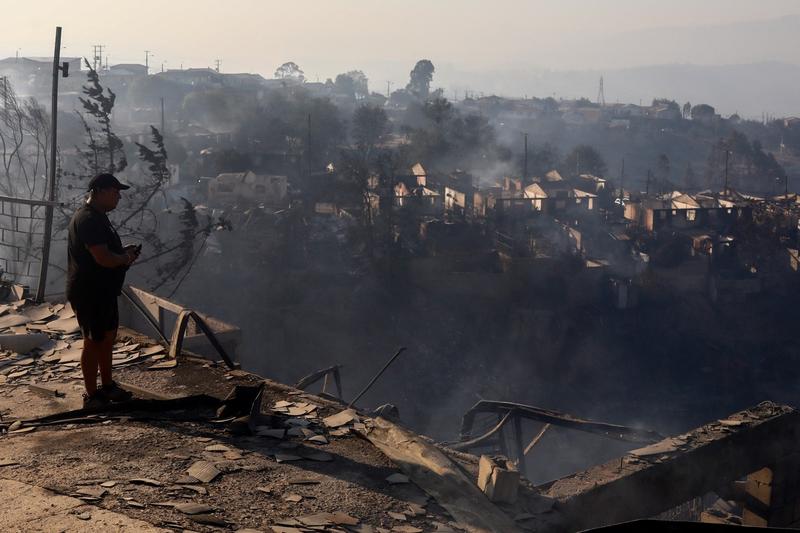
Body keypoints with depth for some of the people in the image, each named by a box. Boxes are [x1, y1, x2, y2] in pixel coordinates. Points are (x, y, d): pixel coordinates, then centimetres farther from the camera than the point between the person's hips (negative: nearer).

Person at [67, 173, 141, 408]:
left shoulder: (97, 216, 12)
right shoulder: (88, 219, -23)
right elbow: (103, 258, -30)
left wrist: (123, 252, 7)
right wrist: (126, 258, -11)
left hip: (103, 290, 10)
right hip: (89, 293, -10)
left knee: (108, 337, 18)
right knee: (94, 341, -1)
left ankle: (107, 386, 31)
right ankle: (92, 396, 10)